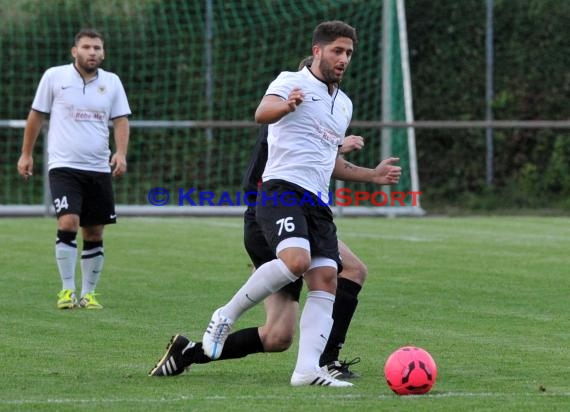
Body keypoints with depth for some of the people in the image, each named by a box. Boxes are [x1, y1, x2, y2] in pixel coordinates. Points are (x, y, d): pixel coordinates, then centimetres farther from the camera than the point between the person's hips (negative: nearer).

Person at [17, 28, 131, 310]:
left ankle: (88, 293, 15)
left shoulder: (112, 82, 7)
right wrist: (26, 154, 9)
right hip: (64, 167, -3)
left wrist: (121, 153, -8)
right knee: (68, 224, -19)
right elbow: (36, 115, 8)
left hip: (99, 169, 3)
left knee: (94, 234, 5)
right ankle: (67, 290, -10)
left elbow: (121, 120, 8)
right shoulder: (54, 76, 0)